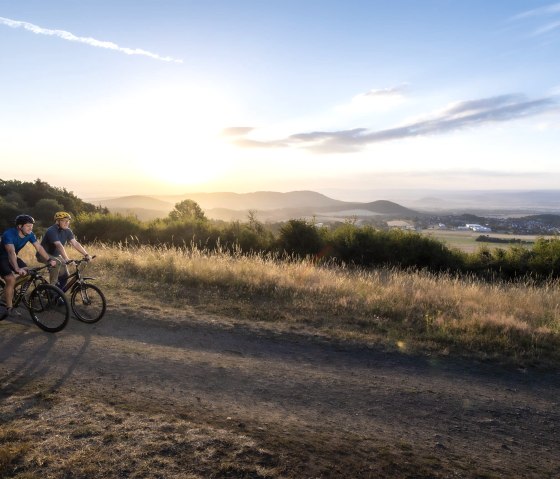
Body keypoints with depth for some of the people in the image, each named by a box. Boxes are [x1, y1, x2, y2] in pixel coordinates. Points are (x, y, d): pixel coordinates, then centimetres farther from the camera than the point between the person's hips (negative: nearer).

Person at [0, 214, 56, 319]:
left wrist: (49, 260, -25)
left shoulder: (30, 234, -12)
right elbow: (11, 252, -44)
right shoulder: (9, 234, -31)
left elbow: (39, 248, -12)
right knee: (11, 280, -23)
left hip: (13, 257, 7)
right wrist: (17, 269, -57)